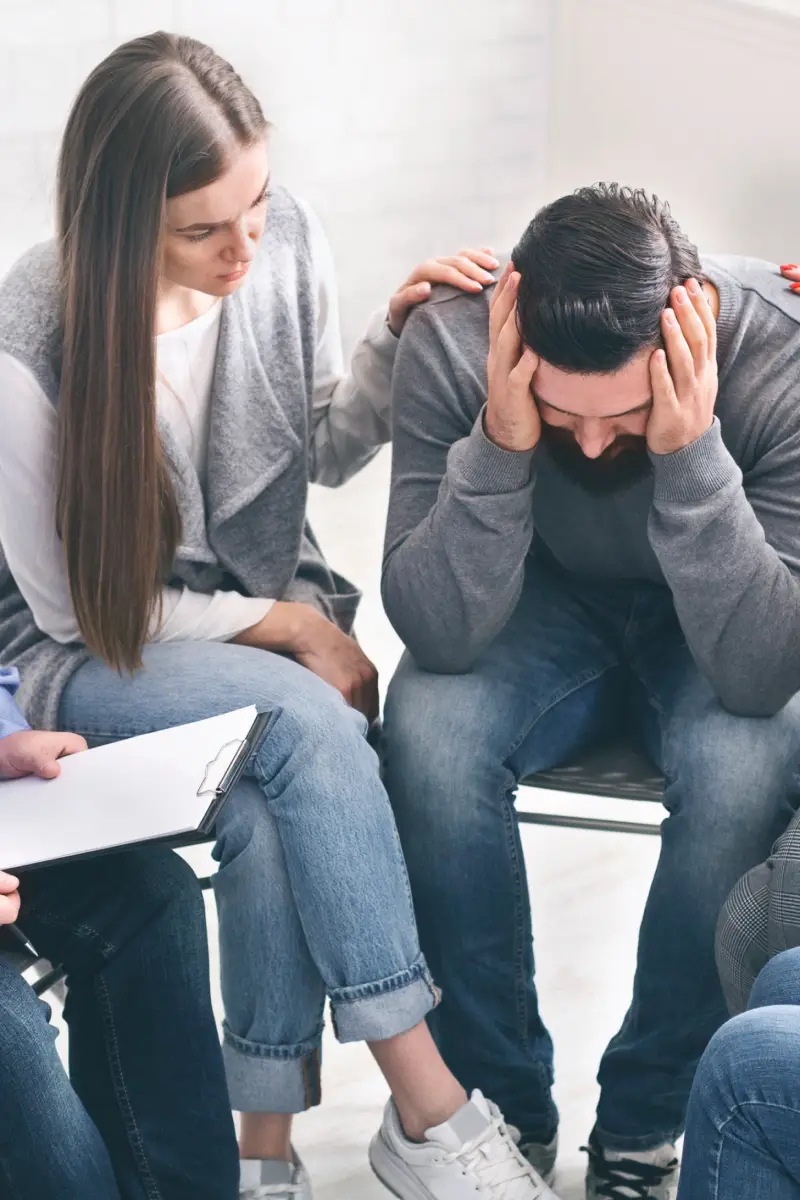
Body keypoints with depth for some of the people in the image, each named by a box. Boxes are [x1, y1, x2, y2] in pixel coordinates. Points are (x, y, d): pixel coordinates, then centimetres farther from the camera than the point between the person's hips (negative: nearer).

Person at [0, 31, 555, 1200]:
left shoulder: (286, 240, -9)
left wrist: (399, 340, -9)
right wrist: (282, 627, -15)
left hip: (276, 605, 4)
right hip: (98, 656, -3)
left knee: (272, 819, -30)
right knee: (310, 726, -33)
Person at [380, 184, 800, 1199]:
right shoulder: (452, 343, -27)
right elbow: (437, 635, -27)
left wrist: (691, 455, -45)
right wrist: (499, 445, -41)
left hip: (713, 628, -1)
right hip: (550, 601, 1)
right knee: (430, 733, -30)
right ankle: (504, 1105, -9)